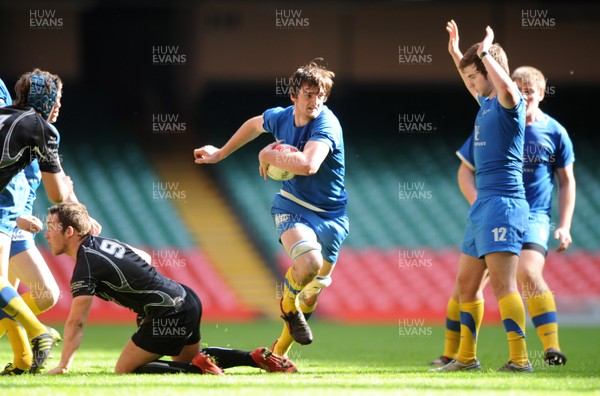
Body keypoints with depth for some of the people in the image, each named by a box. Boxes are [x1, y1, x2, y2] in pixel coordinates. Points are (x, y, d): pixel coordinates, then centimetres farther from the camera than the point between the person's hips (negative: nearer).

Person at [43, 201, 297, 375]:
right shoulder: (104, 242, 11)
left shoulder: (86, 266, -16)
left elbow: (76, 321, -17)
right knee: (186, 358, 31)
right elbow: (145, 257, 27)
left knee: (125, 370, -2)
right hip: (186, 298, 10)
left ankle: (199, 367, -12)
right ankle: (259, 357, 19)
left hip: (169, 315, -10)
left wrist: (64, 365, -11)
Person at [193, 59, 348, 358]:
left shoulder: (326, 124, -22)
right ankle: (288, 305, 3)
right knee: (308, 262, -31)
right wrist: (221, 153, 29)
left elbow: (308, 164, -41)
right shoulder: (280, 117, -6)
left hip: (330, 215, 0)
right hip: (292, 205, 0)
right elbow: (254, 124, 20)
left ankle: (280, 350, 35)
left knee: (313, 287, 12)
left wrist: (268, 156, -25)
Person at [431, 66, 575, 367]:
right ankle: (451, 354, 19)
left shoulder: (554, 132, 0)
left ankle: (552, 350, -25)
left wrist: (564, 227, 1)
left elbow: (567, 181, 9)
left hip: (533, 218, -2)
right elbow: (465, 171, 7)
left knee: (528, 274, -26)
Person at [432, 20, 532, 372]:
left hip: (503, 201, -10)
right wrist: (456, 52, 39)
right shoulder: (486, 102, 17)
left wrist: (485, 53, -20)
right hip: (483, 204, 10)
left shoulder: (509, 102, -9)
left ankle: (520, 358, -20)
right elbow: (474, 86, 42)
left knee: (501, 281, -17)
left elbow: (506, 86, -35)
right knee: (467, 283, 15)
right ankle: (466, 357, 24)